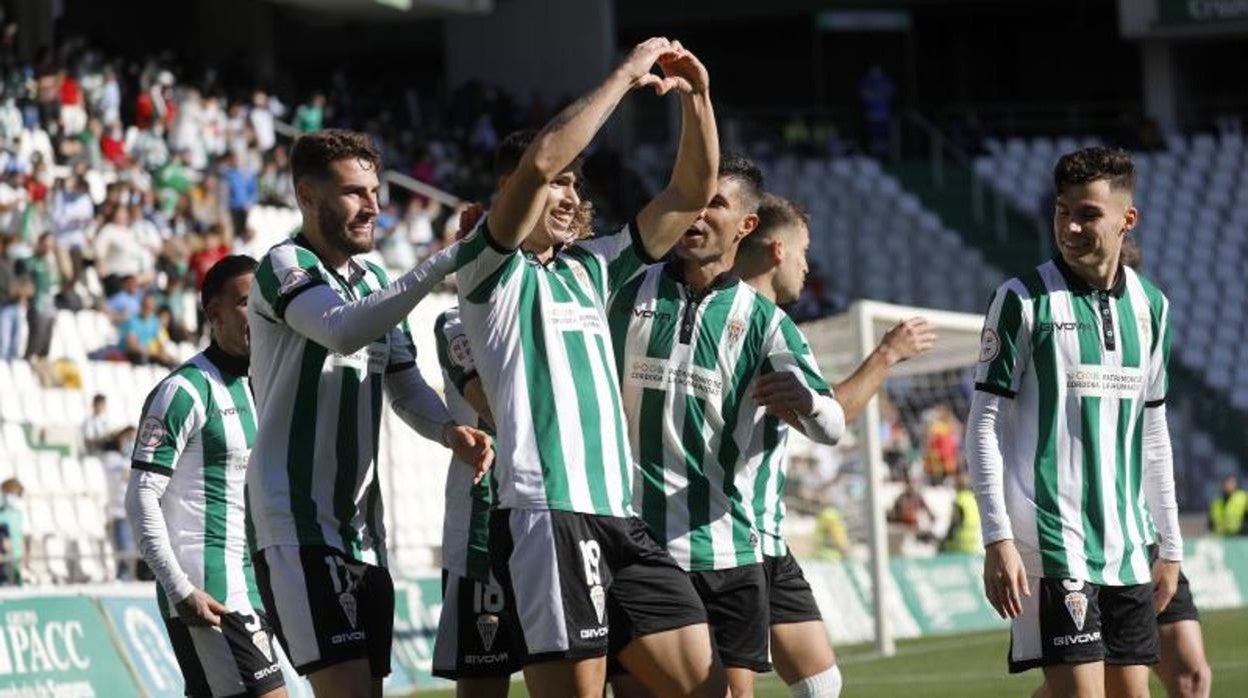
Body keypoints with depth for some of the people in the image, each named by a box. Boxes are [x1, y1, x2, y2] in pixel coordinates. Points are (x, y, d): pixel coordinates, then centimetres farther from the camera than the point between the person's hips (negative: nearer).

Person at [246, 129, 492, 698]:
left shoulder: (373, 280, 16)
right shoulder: (285, 267, -9)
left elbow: (405, 385, 19)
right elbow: (344, 330, -29)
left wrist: (450, 430, -4)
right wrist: (445, 262, -33)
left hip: (361, 526, 8)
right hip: (295, 524, -8)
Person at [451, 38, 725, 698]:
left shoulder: (590, 267, 21)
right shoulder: (491, 268, 0)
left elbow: (691, 192, 22)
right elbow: (540, 160, -17)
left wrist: (696, 97, 7)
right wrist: (627, 74, -11)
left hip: (619, 516, 8)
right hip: (546, 516, -8)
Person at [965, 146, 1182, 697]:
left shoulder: (1150, 306, 11)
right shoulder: (1024, 300, -5)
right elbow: (983, 428, -6)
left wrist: (1169, 544, 17)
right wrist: (998, 539, -13)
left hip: (1128, 548, 6)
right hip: (1052, 543, -6)